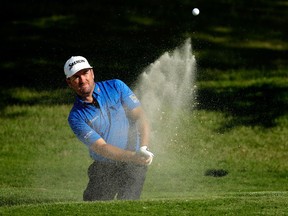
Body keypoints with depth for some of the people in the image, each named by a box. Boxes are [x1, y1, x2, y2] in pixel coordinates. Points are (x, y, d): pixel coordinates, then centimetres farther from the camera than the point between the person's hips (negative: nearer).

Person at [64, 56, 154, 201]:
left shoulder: (116, 87, -2)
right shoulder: (76, 117, -7)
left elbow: (140, 116, -6)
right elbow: (101, 147, -16)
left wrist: (143, 149, -24)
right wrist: (133, 156, -32)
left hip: (133, 167, -1)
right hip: (102, 171, 1)